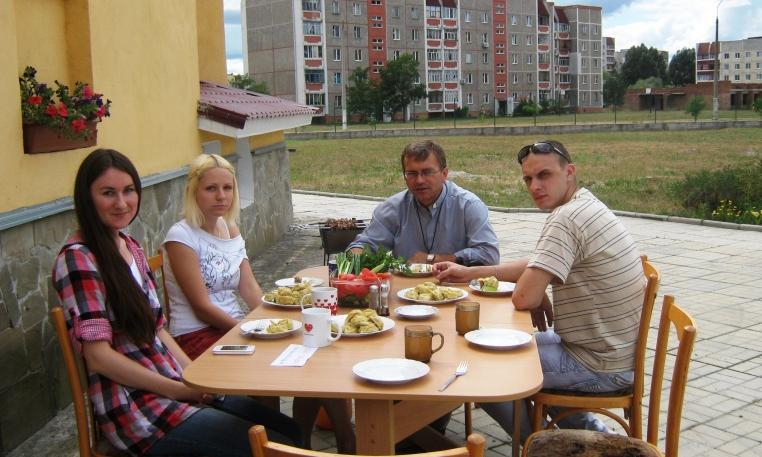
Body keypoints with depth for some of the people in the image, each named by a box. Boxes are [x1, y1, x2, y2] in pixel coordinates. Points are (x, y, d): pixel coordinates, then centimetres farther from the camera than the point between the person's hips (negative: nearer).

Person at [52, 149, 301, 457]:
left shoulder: (130, 247, 12)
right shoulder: (77, 260, -14)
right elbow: (98, 356, -18)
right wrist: (181, 390, -14)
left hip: (175, 386, 8)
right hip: (136, 411, -8)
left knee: (291, 431, 4)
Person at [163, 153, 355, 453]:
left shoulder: (231, 230, 12)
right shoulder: (181, 236, -11)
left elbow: (250, 290, 7)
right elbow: (202, 307, -15)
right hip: (199, 338, -7)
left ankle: (302, 443, 4)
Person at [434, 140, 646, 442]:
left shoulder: (565, 219, -25)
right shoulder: (585, 205, 8)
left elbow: (524, 297, -29)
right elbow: (539, 267, 17)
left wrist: (540, 304, -5)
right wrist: (471, 272, 13)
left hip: (599, 366, -10)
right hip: (614, 351, 10)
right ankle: (587, 430, 28)